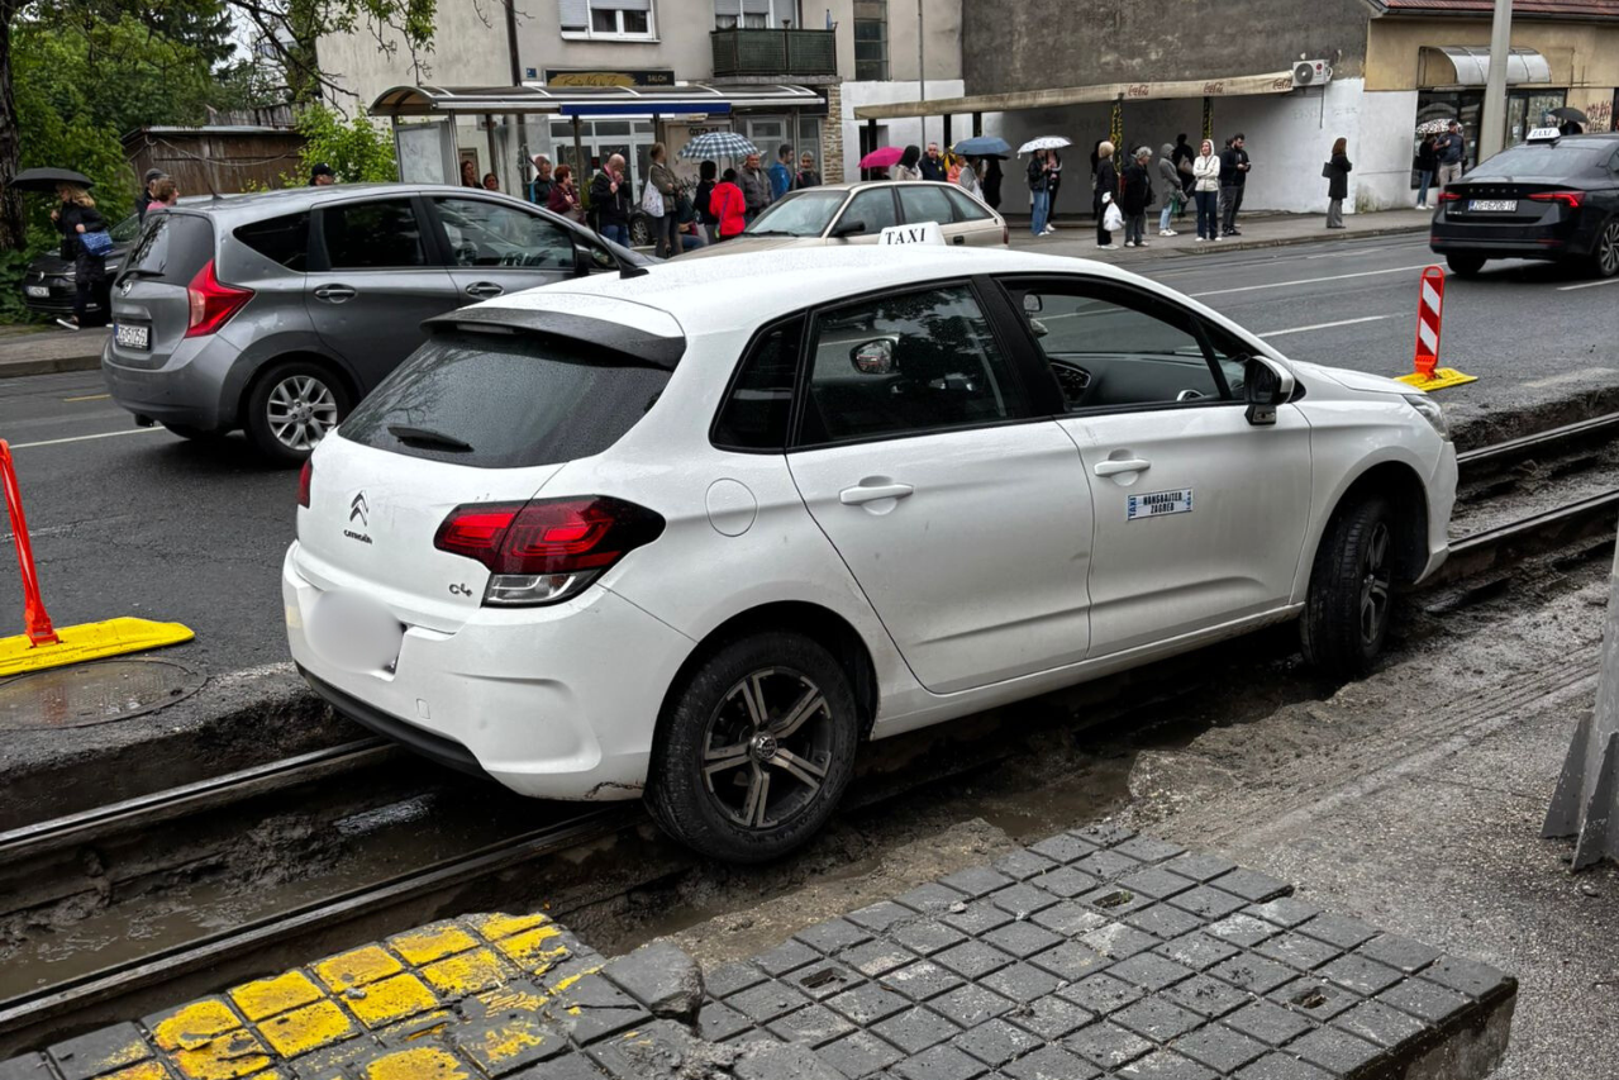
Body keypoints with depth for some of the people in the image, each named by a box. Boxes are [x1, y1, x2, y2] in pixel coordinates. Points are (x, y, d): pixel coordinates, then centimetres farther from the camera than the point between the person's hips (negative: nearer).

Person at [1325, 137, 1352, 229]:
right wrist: (1350, 165, 10)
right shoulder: (1342, 157, -16)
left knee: (1333, 202, 12)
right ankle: (1336, 223, -5)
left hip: (1334, 183, 8)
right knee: (1338, 202, -6)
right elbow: (1348, 167, -11)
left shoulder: (1334, 157, 9)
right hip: (1340, 183, -8)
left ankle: (1330, 222, 15)